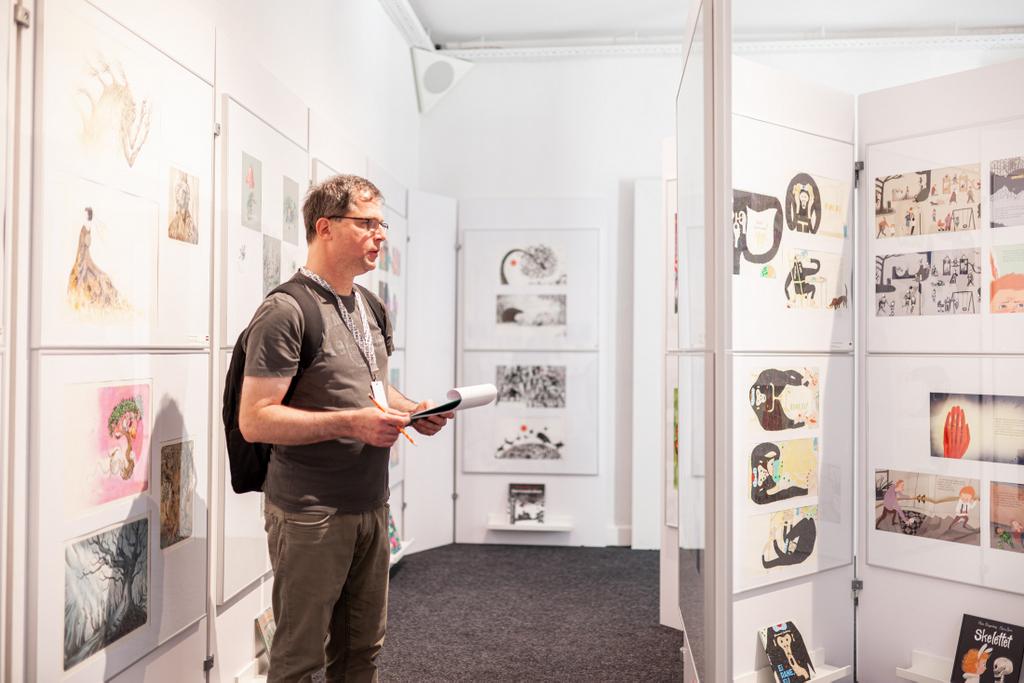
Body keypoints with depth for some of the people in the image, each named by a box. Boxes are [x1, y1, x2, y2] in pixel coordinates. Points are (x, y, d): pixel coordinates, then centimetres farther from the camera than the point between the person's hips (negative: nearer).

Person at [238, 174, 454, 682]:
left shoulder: (371, 309, 13)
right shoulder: (285, 311, -14)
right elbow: (254, 420, -18)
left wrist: (411, 410, 3)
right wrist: (350, 423, -25)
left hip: (371, 507, 8)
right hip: (310, 516, -8)